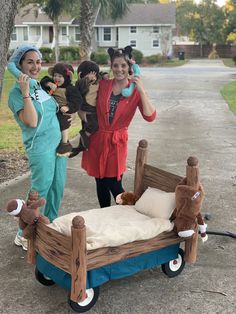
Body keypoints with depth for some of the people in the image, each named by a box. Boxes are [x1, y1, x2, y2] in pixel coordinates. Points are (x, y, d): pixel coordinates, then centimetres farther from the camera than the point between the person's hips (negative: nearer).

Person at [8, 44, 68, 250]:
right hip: (40, 148, -7)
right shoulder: (17, 92, -12)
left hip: (58, 144, 7)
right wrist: (26, 92, -27)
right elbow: (31, 122, -24)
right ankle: (24, 235, 15)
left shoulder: (41, 86, 10)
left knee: (57, 189, 14)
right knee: (39, 193, -1)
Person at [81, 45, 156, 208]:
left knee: (114, 185, -1)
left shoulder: (136, 90, -4)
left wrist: (141, 90, -24)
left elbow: (150, 117, -18)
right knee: (101, 184, 11)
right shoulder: (102, 84, 1)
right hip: (97, 139, 3)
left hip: (117, 142, -2)